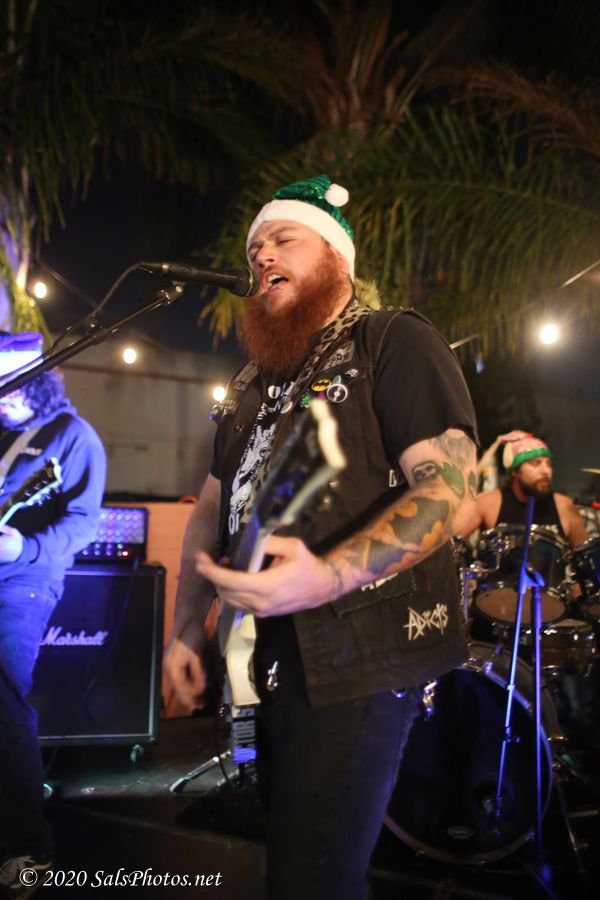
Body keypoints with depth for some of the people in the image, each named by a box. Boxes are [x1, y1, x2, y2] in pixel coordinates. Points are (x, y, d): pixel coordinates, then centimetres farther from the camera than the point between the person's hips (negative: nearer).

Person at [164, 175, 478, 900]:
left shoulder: (394, 342, -8)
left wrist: (325, 577, -32)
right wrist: (185, 629, 12)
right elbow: (211, 505, 20)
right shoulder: (252, 382, 16)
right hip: (273, 658, 8)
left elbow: (451, 491, -19)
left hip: (361, 655, -7)